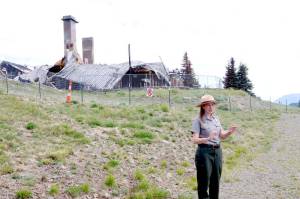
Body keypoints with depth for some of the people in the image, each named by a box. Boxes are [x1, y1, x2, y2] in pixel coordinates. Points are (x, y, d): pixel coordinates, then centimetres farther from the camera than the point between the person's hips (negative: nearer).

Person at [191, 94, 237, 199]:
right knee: (204, 183, 0)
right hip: (204, 152, -6)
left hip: (217, 151, 6)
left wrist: (229, 132, -6)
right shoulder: (198, 120, -8)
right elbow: (195, 140, -15)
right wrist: (208, 138, -31)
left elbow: (222, 136, 15)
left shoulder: (216, 118, 10)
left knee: (216, 182, 12)